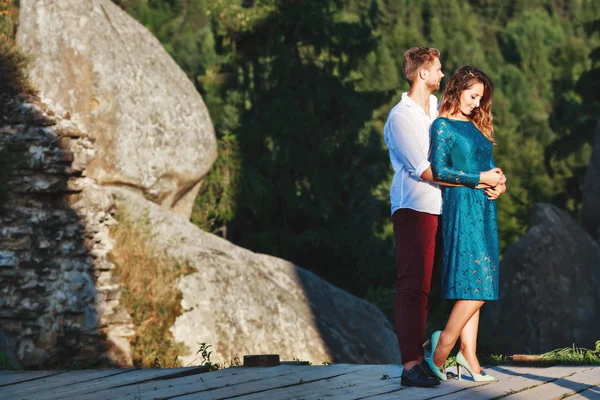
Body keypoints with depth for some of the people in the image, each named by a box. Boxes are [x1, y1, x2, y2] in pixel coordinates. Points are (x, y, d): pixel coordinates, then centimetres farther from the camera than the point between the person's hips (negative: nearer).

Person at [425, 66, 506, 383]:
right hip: (461, 206, -8)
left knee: (473, 285, 3)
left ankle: (469, 357, 2)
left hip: (483, 208, 8)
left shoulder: (475, 127, 20)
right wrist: (480, 179, -11)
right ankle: (441, 350, -7)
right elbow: (439, 170, -12)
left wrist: (500, 181, 3)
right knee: (476, 283, -15)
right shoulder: (443, 125, -3)